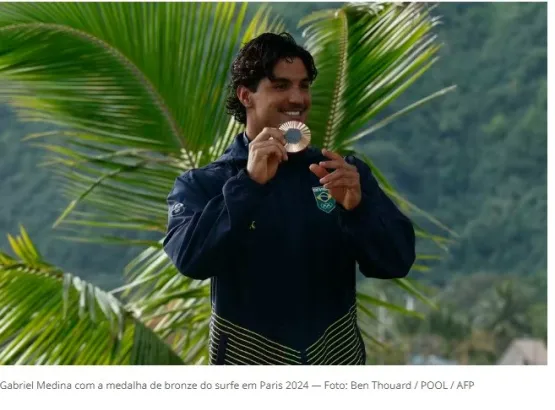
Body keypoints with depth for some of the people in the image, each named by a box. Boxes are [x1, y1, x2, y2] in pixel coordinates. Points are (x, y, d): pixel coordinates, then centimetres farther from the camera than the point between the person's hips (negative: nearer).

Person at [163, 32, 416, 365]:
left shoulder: (345, 173, 1)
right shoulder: (202, 184, -4)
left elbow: (398, 261, -7)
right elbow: (189, 259, -21)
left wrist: (357, 209, -25)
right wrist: (249, 184, -30)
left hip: (338, 358, 2)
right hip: (247, 359, -2)